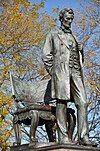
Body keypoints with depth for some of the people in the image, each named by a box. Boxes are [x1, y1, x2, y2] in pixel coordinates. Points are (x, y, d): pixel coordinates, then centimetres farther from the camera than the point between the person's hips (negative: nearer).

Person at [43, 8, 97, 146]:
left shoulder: (74, 37, 28)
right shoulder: (53, 35, 14)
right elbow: (46, 56, 7)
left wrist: (81, 50, 12)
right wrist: (53, 72, -2)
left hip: (76, 72, 5)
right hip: (61, 70, -5)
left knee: (82, 103, -9)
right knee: (62, 102, -10)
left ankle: (83, 137, -12)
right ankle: (63, 137, -12)